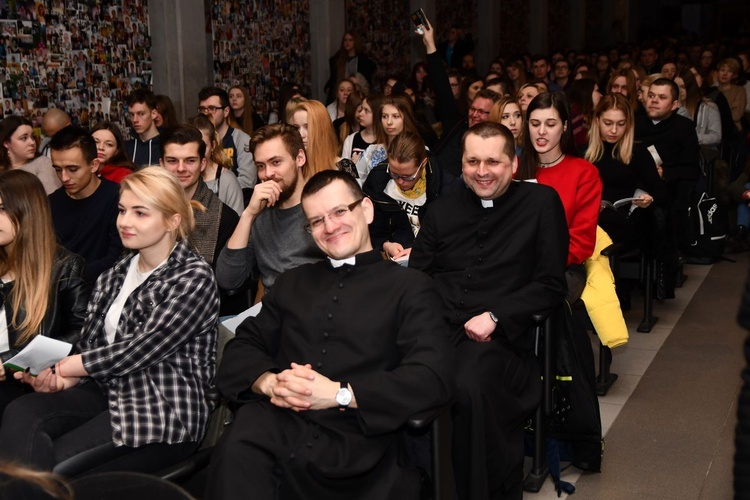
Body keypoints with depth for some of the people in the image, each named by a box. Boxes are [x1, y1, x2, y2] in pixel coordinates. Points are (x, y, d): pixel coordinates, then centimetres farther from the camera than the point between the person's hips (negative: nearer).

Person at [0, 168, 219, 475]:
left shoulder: (194, 279, -8)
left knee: (56, 463, -23)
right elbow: (89, 343, 10)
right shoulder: (115, 276, 14)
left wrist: (68, 366, -6)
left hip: (166, 414, -6)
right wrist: (63, 376, -12)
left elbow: (141, 349, -15)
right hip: (107, 392, 6)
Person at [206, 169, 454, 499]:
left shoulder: (410, 287, 9)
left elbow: (434, 379, -3)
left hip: (356, 450, -3)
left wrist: (339, 393, -13)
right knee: (235, 455, -33)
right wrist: (269, 381, -5)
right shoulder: (292, 283, 25)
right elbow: (244, 346, 19)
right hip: (278, 429, 4)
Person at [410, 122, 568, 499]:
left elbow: (551, 285, 3)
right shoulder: (442, 211, 20)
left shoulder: (541, 203, 8)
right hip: (437, 326, 4)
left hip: (500, 336, -3)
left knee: (470, 386, -37)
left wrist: (495, 316, -10)